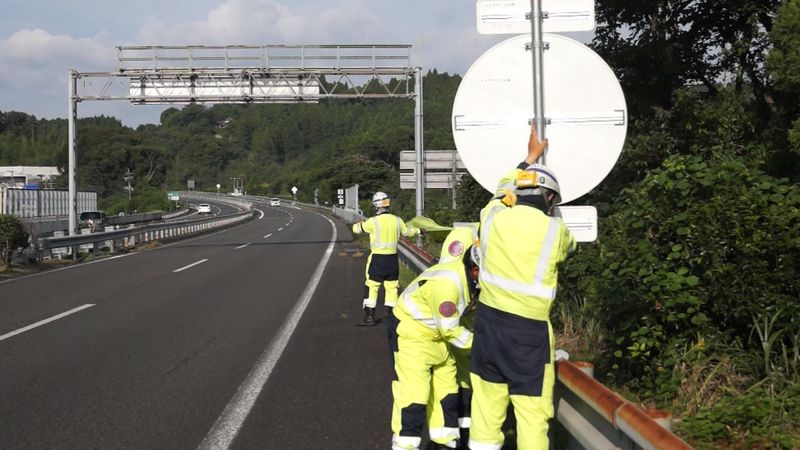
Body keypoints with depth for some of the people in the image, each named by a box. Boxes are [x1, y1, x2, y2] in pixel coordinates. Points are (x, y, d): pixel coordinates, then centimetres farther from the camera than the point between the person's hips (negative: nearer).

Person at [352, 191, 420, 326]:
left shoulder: (373, 221, -13)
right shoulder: (397, 220, 1)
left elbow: (356, 229, 0)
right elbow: (407, 232, 19)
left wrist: (359, 224, 25)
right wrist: (419, 231, 40)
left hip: (377, 259, -4)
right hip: (392, 259, 4)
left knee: (372, 287, 4)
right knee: (391, 287, 13)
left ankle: (369, 316, 3)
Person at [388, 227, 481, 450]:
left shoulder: (467, 275, -4)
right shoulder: (446, 281, -33)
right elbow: (449, 329, -25)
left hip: (436, 335, 10)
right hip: (409, 334, -10)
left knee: (446, 388, 16)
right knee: (414, 392, -12)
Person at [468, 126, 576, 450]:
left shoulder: (493, 215, 0)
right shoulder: (554, 230, -6)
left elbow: (505, 189, 23)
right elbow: (569, 247, 18)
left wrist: (531, 157, 35)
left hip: (489, 318, 4)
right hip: (528, 329, -4)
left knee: (488, 398, 13)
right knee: (532, 407, 1)